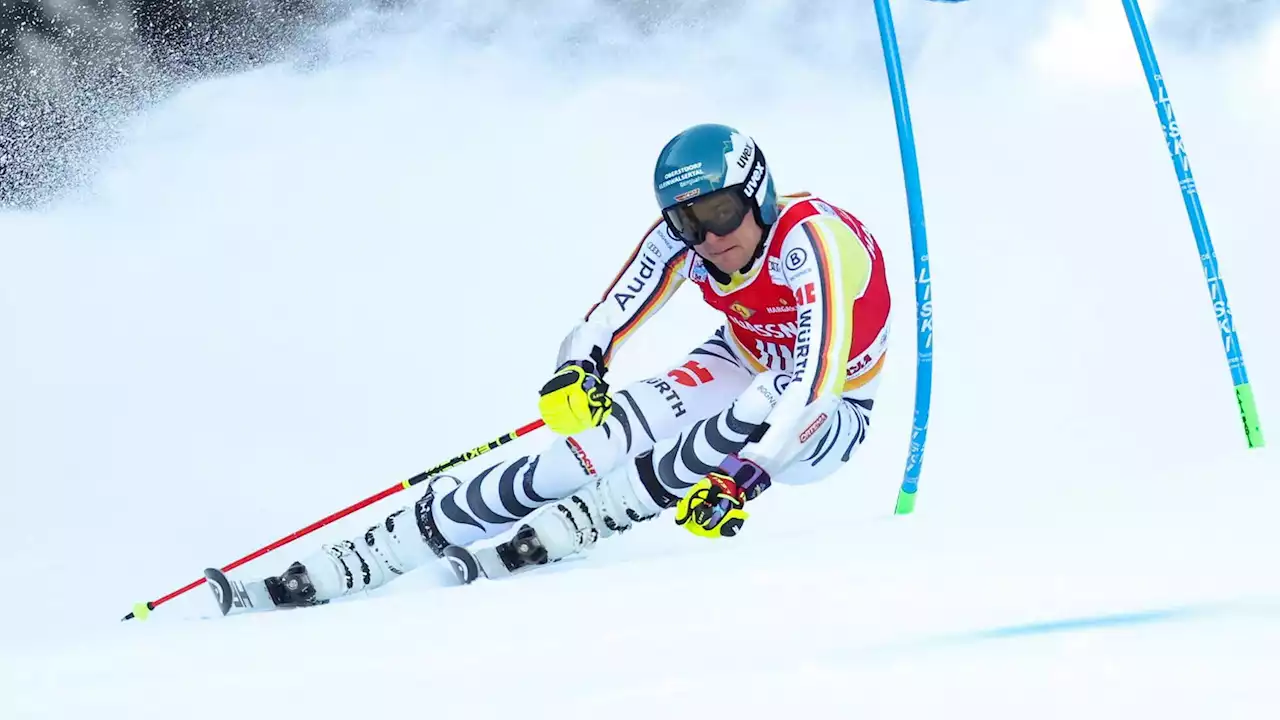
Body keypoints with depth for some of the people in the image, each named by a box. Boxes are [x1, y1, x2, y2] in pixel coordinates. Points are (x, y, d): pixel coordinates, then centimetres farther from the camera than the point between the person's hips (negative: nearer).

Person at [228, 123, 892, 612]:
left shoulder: (809, 240, -33)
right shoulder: (680, 237, -16)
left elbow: (815, 384, -41)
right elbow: (602, 327, -14)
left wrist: (743, 479, -53)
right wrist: (576, 374, -38)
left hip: (829, 416, -3)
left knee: (750, 413, -40)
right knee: (597, 438, -21)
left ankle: (567, 528, -33)